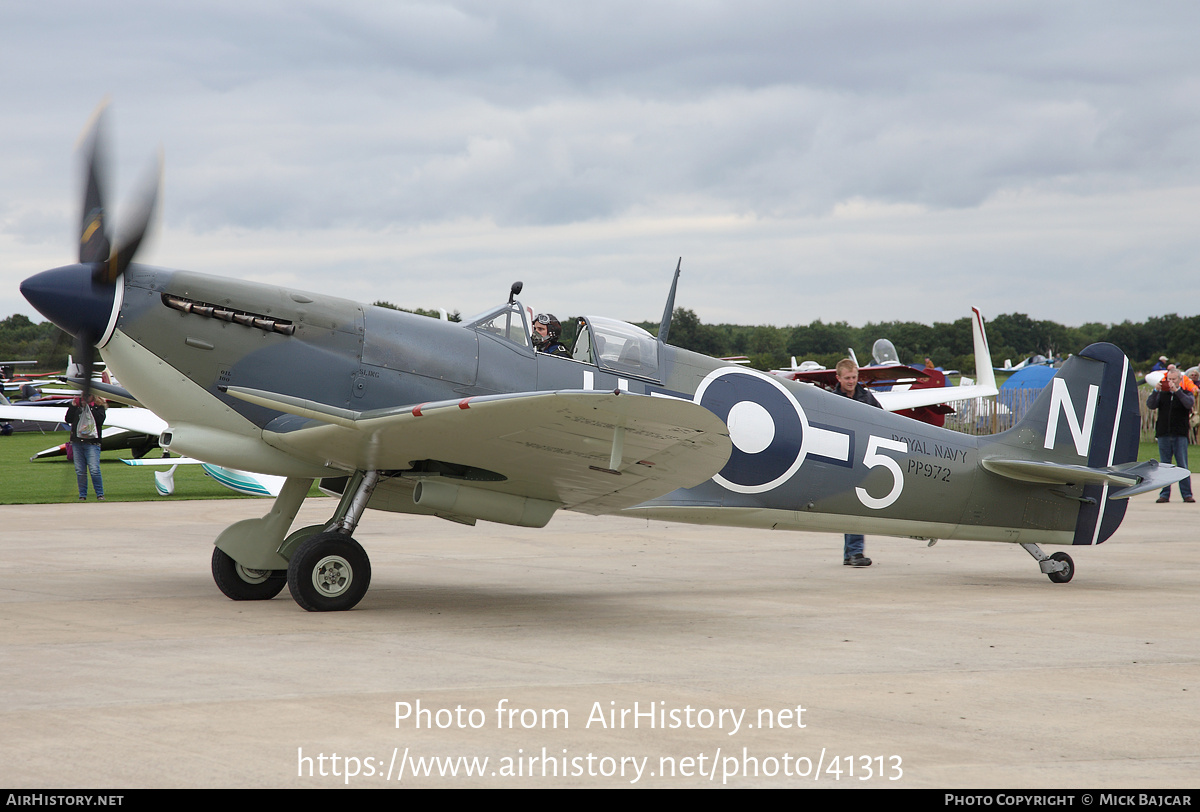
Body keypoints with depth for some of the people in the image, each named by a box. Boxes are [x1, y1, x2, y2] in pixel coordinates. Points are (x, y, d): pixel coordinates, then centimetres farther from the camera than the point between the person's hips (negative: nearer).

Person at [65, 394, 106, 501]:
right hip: (77, 442, 4)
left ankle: (100, 494, -4)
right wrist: (73, 406, 0)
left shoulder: (98, 406, 5)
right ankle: (82, 495, 13)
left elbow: (100, 420, -13)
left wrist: (91, 407, -11)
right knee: (80, 471, 5)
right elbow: (68, 419, 9)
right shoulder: (78, 405, 15)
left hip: (92, 443, -4)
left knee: (94, 470, -13)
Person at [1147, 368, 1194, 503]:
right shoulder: (1162, 394, 11)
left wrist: (1176, 390, -22)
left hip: (1180, 435, -2)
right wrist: (1156, 391, -16)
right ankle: (1164, 494, 8)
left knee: (1182, 466, -2)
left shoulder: (1185, 393, 7)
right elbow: (1150, 405, -3)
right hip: (1163, 434, 2)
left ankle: (1186, 494, 2)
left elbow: (1189, 403, -15)